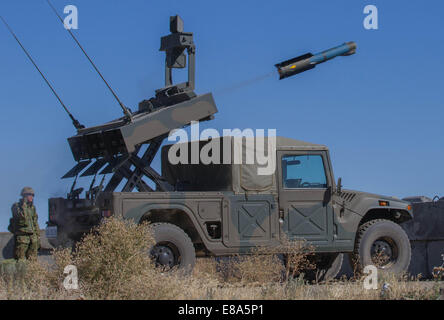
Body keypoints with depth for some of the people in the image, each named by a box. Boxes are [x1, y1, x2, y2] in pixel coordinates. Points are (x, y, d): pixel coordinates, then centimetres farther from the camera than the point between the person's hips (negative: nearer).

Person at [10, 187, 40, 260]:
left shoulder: (32, 207, 15)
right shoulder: (16, 206, -4)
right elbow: (22, 216, -23)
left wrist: (38, 236, 15)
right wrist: (24, 204, -18)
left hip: (32, 236, 6)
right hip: (21, 236, -6)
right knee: (21, 260, -8)